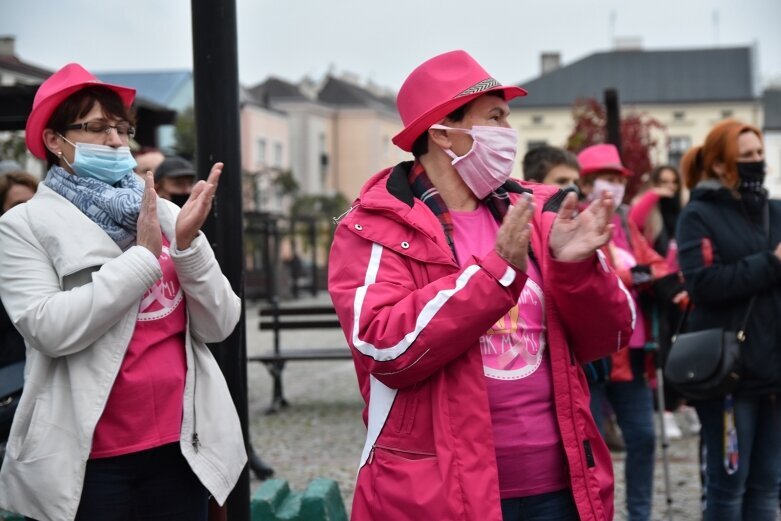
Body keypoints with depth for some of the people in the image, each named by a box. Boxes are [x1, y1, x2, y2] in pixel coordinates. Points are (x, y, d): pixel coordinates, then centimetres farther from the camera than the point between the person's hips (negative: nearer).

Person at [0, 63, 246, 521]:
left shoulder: (165, 213, 6)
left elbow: (219, 326, 3)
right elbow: (49, 329, -17)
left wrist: (189, 244, -12)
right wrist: (143, 257, -14)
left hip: (180, 446, 4)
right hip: (87, 458, -3)